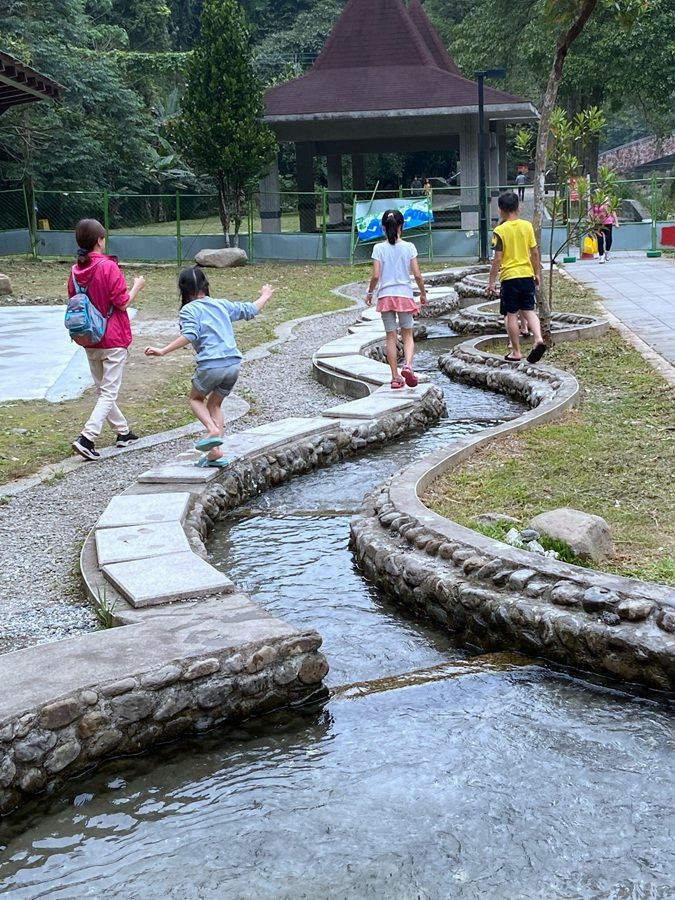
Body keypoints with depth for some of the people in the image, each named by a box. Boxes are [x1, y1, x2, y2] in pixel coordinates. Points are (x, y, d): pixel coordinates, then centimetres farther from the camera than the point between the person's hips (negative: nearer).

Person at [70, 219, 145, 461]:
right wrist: (136, 287, 2)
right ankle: (87, 438, -15)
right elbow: (123, 303, -14)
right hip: (113, 340, -6)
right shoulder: (108, 267, -16)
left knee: (102, 390, 19)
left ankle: (123, 432, 30)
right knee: (109, 392, -2)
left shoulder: (76, 270, 1)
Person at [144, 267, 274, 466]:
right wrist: (265, 296, 47)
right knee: (215, 405, 21)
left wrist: (163, 351, -19)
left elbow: (190, 336, -16)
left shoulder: (189, 310, 1)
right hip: (233, 364, 5)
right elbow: (250, 310, 28)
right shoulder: (222, 305, 17)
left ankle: (213, 430, -4)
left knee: (195, 398, 21)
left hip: (210, 365, -5)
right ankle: (215, 452, 13)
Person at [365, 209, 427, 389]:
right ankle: (408, 364, -14)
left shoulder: (379, 248, -5)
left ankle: (395, 377, 9)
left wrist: (370, 293, 8)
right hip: (404, 295, 0)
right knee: (407, 335, 12)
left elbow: (375, 275, -9)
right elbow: (417, 275, -4)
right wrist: (423, 293, 11)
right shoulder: (409, 247, -3)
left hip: (385, 296, 0)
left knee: (391, 337, 8)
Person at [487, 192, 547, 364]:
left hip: (509, 277, -4)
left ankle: (516, 352, 9)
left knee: (512, 315, 5)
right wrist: (536, 273, 17)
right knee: (529, 311, 12)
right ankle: (538, 339, -10)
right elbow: (535, 253, 5)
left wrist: (492, 282, -5)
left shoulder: (500, 230, -10)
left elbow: (497, 259, -12)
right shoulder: (527, 226, 2)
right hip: (527, 274, 4)